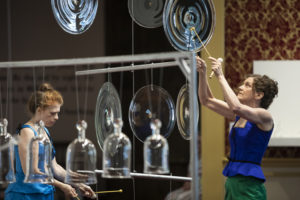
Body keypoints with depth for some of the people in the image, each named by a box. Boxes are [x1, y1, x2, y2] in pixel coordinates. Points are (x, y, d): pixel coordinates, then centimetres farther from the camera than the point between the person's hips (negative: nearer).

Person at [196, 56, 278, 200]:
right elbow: (207, 100, 14)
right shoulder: (239, 116, 13)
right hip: (232, 183, 7)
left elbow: (237, 107, -27)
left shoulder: (264, 117, -9)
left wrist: (220, 76, -21)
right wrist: (202, 73, 1)